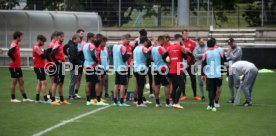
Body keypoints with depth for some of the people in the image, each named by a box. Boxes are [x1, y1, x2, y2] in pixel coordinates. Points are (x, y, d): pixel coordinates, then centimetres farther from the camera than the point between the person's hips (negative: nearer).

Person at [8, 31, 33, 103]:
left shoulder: (16, 44, 13)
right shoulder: (13, 44, -16)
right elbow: (9, 53, -30)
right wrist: (13, 60, -19)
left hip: (18, 67, 9)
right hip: (14, 67, -9)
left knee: (21, 82, 11)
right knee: (14, 82, -1)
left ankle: (25, 98, 15)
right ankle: (13, 99, 6)